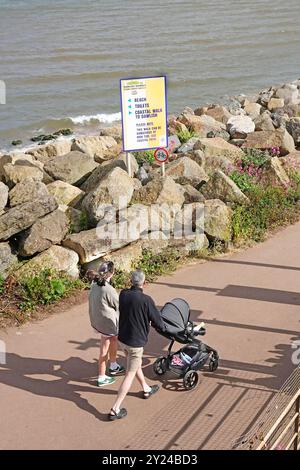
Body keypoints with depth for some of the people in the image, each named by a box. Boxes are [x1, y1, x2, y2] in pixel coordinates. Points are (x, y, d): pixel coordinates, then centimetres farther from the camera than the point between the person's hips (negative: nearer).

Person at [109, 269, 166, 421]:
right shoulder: (146, 300, -22)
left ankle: (146, 389, 50)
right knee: (130, 374, 4)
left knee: (136, 365, 28)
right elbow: (157, 320, -10)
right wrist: (162, 327, 13)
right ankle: (115, 410, 4)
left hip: (122, 338, 6)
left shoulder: (123, 294, -7)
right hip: (136, 342, -6)